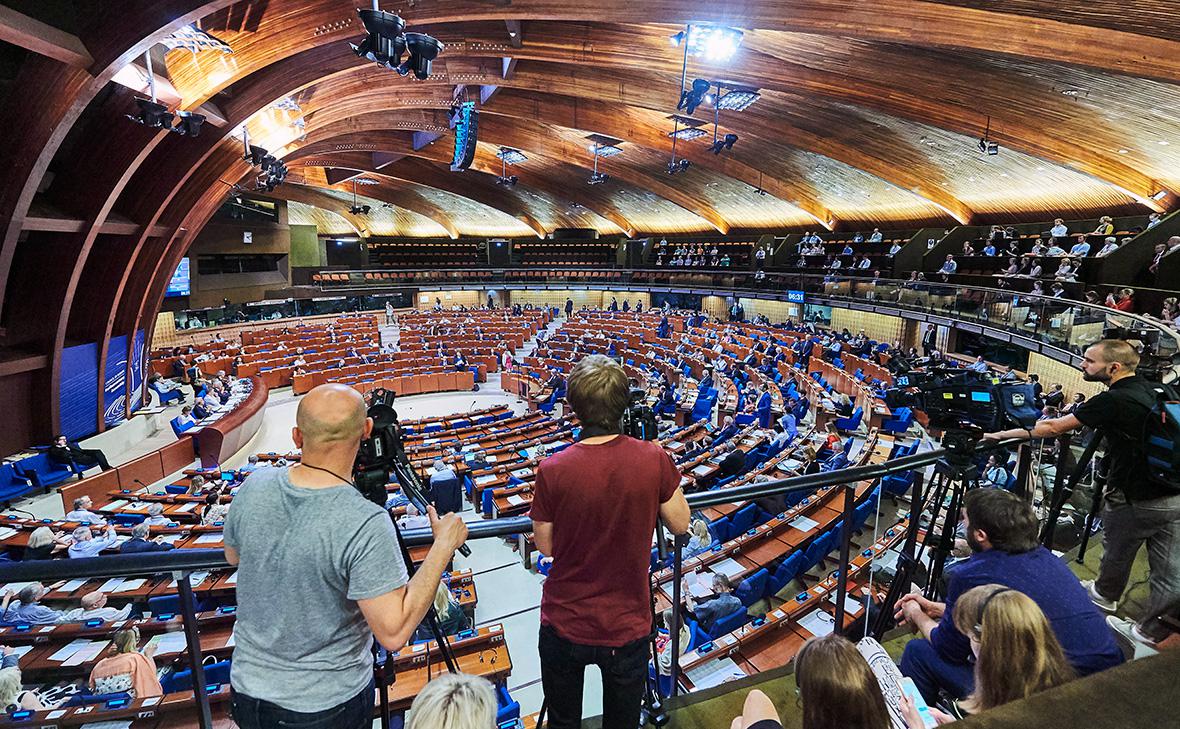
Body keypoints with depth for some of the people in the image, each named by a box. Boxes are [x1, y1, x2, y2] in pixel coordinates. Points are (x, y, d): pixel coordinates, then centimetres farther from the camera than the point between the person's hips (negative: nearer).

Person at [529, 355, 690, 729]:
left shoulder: (553, 470, -20)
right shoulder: (654, 460, -19)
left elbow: (545, 547, -6)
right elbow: (680, 524, -3)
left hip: (564, 626, 0)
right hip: (628, 627, 1)